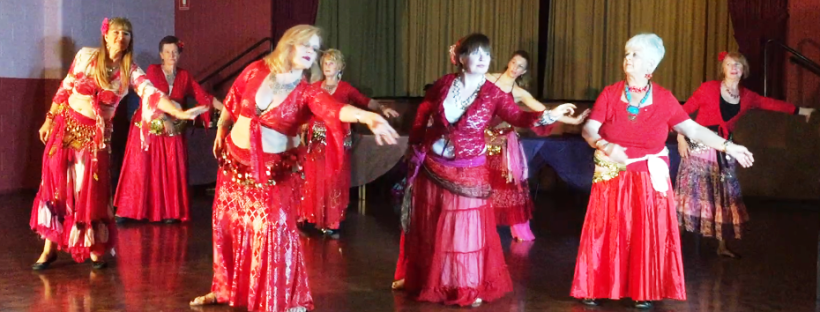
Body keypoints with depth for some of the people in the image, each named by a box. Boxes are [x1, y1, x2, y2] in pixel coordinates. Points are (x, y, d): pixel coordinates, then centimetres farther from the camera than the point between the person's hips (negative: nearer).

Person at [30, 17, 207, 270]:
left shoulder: (130, 71, -7)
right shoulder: (86, 56, -5)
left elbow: (152, 93, -21)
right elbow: (65, 88, 5)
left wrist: (180, 113, -36)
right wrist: (49, 119, 7)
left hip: (96, 134, 0)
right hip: (67, 125, 1)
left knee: (92, 191, -1)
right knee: (55, 184, 1)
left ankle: (94, 249, 13)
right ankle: (50, 248, 11)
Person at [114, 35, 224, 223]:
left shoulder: (184, 76, 6)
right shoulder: (153, 70, -2)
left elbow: (203, 96, 1)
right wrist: (164, 119, -25)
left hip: (173, 129, 3)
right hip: (149, 126, -2)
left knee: (171, 170, 0)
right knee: (140, 168, -1)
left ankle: (169, 212, 6)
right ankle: (127, 210, 3)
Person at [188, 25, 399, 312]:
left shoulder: (306, 92, -15)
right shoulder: (256, 71, -8)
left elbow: (335, 108, -35)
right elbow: (232, 100, 9)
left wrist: (367, 117, -54)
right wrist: (220, 132, 21)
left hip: (275, 169, -3)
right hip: (235, 160, 3)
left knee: (275, 228, -10)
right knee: (227, 222, 13)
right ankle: (225, 289, 33)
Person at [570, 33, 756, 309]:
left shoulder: (664, 99, -5)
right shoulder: (610, 93, -5)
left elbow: (693, 129, -2)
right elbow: (589, 130, -11)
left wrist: (728, 147, -7)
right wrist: (605, 146, -30)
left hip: (649, 180, 0)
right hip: (612, 178, 0)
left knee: (647, 236, 3)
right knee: (605, 234, 3)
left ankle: (644, 292, 15)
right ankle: (595, 289, 14)